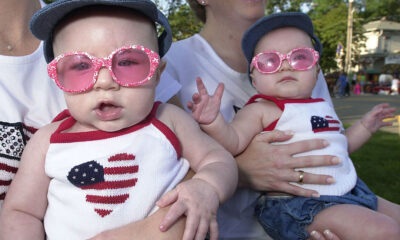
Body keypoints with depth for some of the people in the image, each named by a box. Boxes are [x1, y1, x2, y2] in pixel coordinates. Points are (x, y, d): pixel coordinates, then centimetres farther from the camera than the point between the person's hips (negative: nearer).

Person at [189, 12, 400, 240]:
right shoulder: (261, 110, -10)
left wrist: (365, 127, 22)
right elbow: (234, 141, -26)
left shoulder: (322, 106, 14)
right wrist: (213, 121, -43)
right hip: (297, 203, -8)